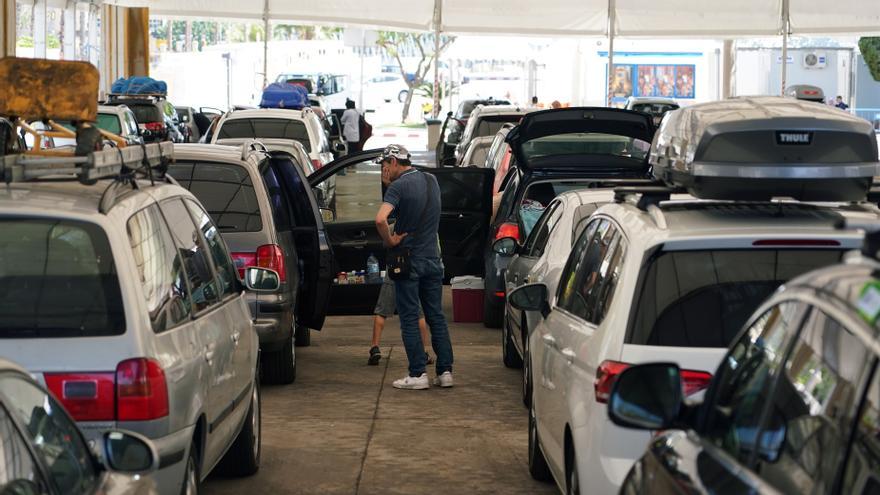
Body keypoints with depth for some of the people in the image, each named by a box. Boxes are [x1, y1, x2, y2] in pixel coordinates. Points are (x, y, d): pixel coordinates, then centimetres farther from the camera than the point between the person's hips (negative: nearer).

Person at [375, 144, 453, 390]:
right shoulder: (431, 181, 8)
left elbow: (380, 219, -30)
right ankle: (445, 371, 9)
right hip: (433, 257, 6)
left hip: (408, 259, -6)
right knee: (436, 316, 10)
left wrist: (389, 240, -14)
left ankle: (417, 374, -1)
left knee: (410, 319, 0)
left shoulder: (399, 186, -15)